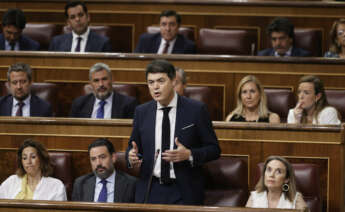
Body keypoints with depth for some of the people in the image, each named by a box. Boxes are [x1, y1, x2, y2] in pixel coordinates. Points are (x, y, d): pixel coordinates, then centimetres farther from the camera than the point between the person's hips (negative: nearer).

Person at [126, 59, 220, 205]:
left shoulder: (196, 110, -4)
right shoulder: (141, 112, 6)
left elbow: (214, 149, -2)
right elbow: (133, 146, 15)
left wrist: (189, 155, -20)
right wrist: (131, 156, -9)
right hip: (150, 191, 3)